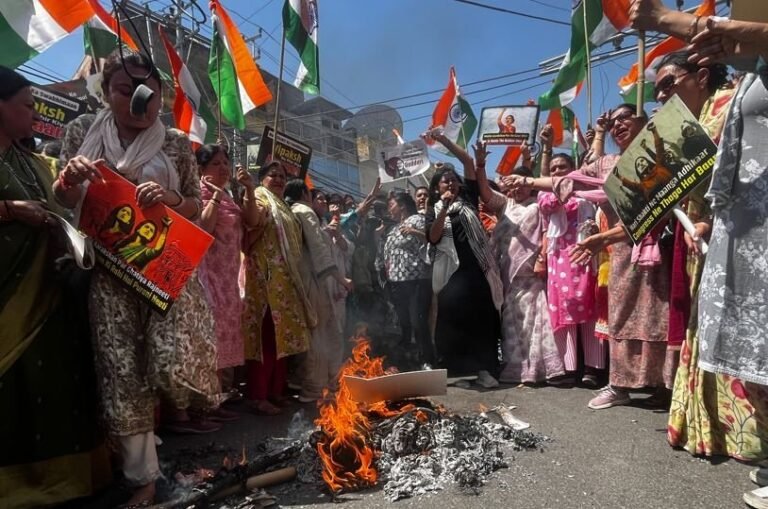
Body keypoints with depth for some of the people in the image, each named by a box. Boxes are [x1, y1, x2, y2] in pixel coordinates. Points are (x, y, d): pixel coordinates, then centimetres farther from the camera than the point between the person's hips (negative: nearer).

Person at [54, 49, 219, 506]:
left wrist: (168, 198, -14)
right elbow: (64, 201, 10)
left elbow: (197, 208, 7)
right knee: (122, 373, 1)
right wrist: (69, 178, -13)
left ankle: (179, 409, 25)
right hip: (110, 270, 1)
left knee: (173, 363, -14)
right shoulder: (83, 131, 6)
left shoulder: (177, 143, 3)